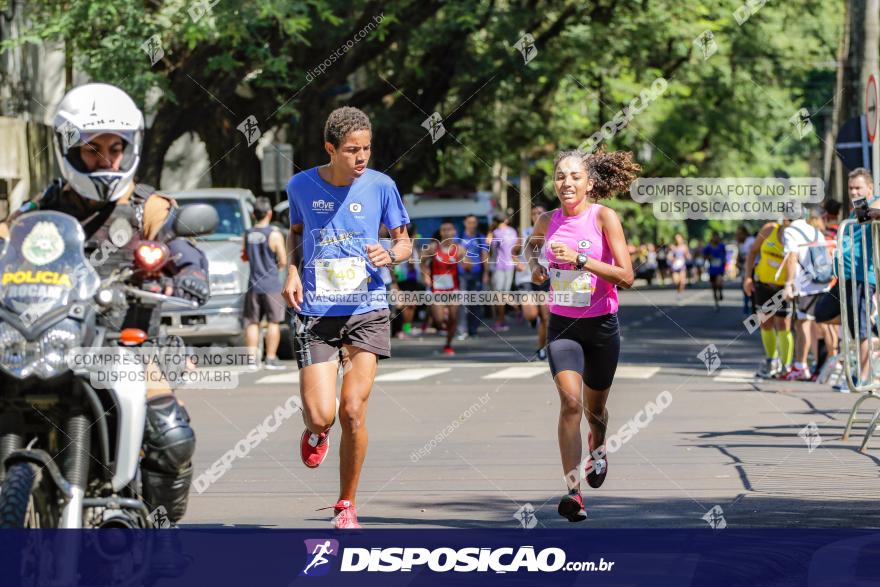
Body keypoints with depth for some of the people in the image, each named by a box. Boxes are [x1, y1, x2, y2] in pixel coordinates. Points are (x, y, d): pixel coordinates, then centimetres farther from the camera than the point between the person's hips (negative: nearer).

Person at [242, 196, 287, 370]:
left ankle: (252, 357, 6)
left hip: (253, 284, 4)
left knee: (252, 322, 9)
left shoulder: (248, 234, 3)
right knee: (273, 322, 2)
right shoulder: (274, 234, -11)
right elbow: (283, 260, -10)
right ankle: (271, 358, -1)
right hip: (271, 284, -4)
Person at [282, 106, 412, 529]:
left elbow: (404, 241, 9)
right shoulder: (301, 186, 0)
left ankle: (346, 505, 10)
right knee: (321, 414, -11)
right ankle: (316, 431, 30)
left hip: (366, 311, 0)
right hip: (314, 314, 0)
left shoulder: (380, 186, -2)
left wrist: (389, 255, -14)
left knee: (353, 412, -9)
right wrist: (292, 271, 2)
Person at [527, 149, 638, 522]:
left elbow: (625, 277, -19)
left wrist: (580, 259, -27)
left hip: (601, 324, -1)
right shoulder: (547, 221, 1)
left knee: (594, 408, 16)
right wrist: (534, 265, 5)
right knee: (570, 401, -20)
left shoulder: (604, 217, -11)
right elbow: (531, 244, 27)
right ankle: (573, 491, -23)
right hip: (562, 324, 1)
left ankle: (597, 448, 53)